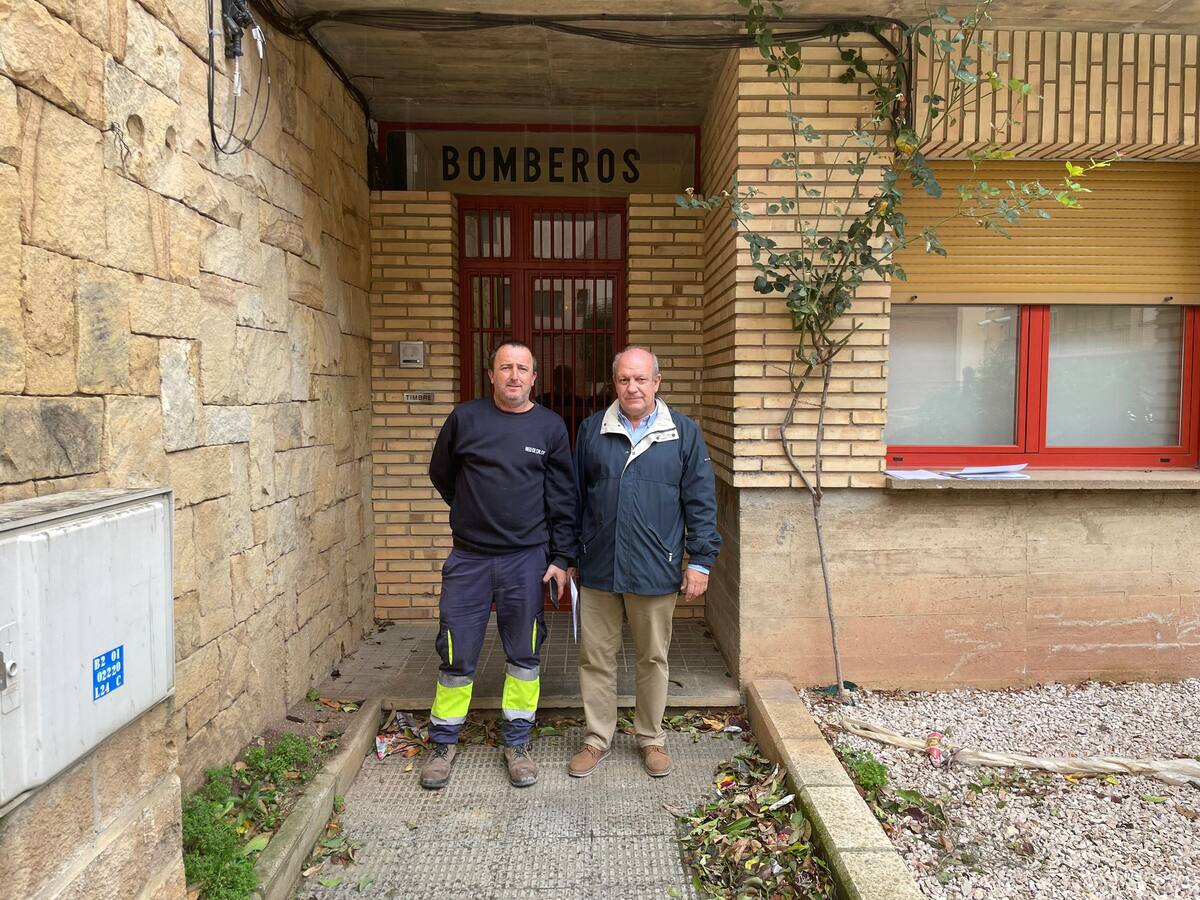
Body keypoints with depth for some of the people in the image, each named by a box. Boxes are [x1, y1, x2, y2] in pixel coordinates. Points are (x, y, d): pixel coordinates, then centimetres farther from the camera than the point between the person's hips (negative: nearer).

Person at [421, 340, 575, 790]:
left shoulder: (550, 426, 1)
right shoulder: (465, 417, 0)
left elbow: (563, 499, 3)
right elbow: (441, 474, 14)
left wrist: (560, 558, -1)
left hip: (527, 559, 0)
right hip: (468, 558, 0)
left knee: (524, 656, 9)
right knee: (457, 656, 6)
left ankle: (516, 743, 26)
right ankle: (443, 743, 25)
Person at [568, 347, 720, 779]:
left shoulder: (684, 432, 0)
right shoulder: (592, 430, 4)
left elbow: (700, 501, 0)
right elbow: (575, 496, 9)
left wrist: (700, 561, -4)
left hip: (656, 569, -1)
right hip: (598, 567, 2)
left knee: (653, 658, 13)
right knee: (596, 657, 10)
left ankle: (651, 738, 32)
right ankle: (597, 738, 28)